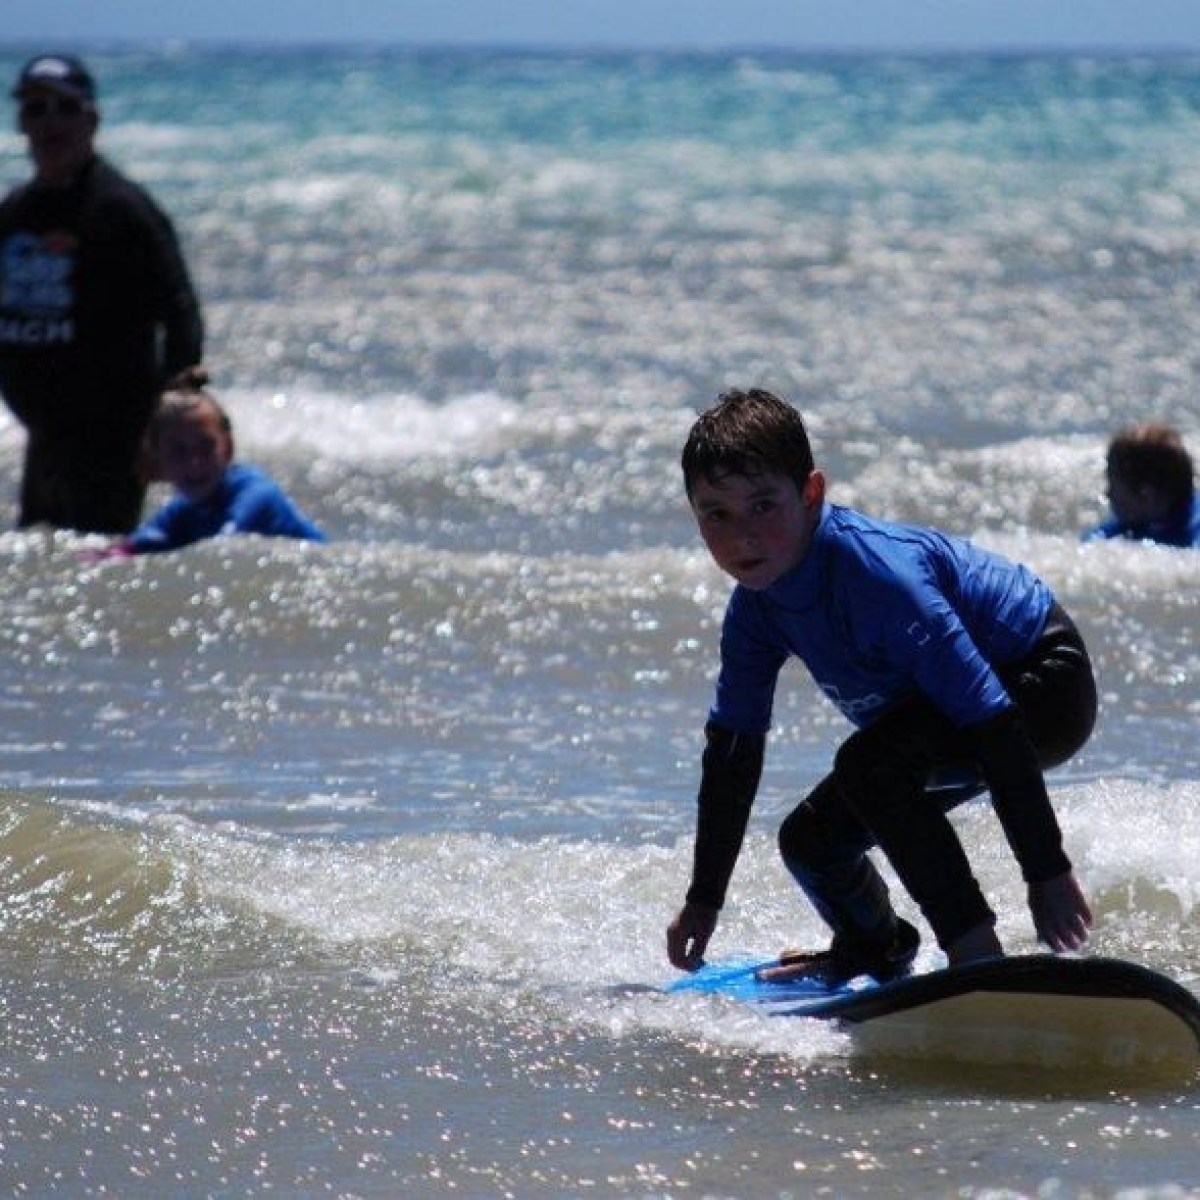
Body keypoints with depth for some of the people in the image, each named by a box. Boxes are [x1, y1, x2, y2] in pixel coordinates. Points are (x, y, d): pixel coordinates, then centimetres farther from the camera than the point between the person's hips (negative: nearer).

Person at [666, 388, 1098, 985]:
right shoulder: (754, 610, -9)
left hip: (1045, 686, -9)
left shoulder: (880, 575, -34)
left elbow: (992, 720, -35)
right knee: (810, 841, 10)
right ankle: (874, 948, 42)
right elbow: (732, 750, 3)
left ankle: (977, 952, -27)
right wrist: (704, 898, 7)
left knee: (869, 766, -32)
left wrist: (1047, 873, -34)